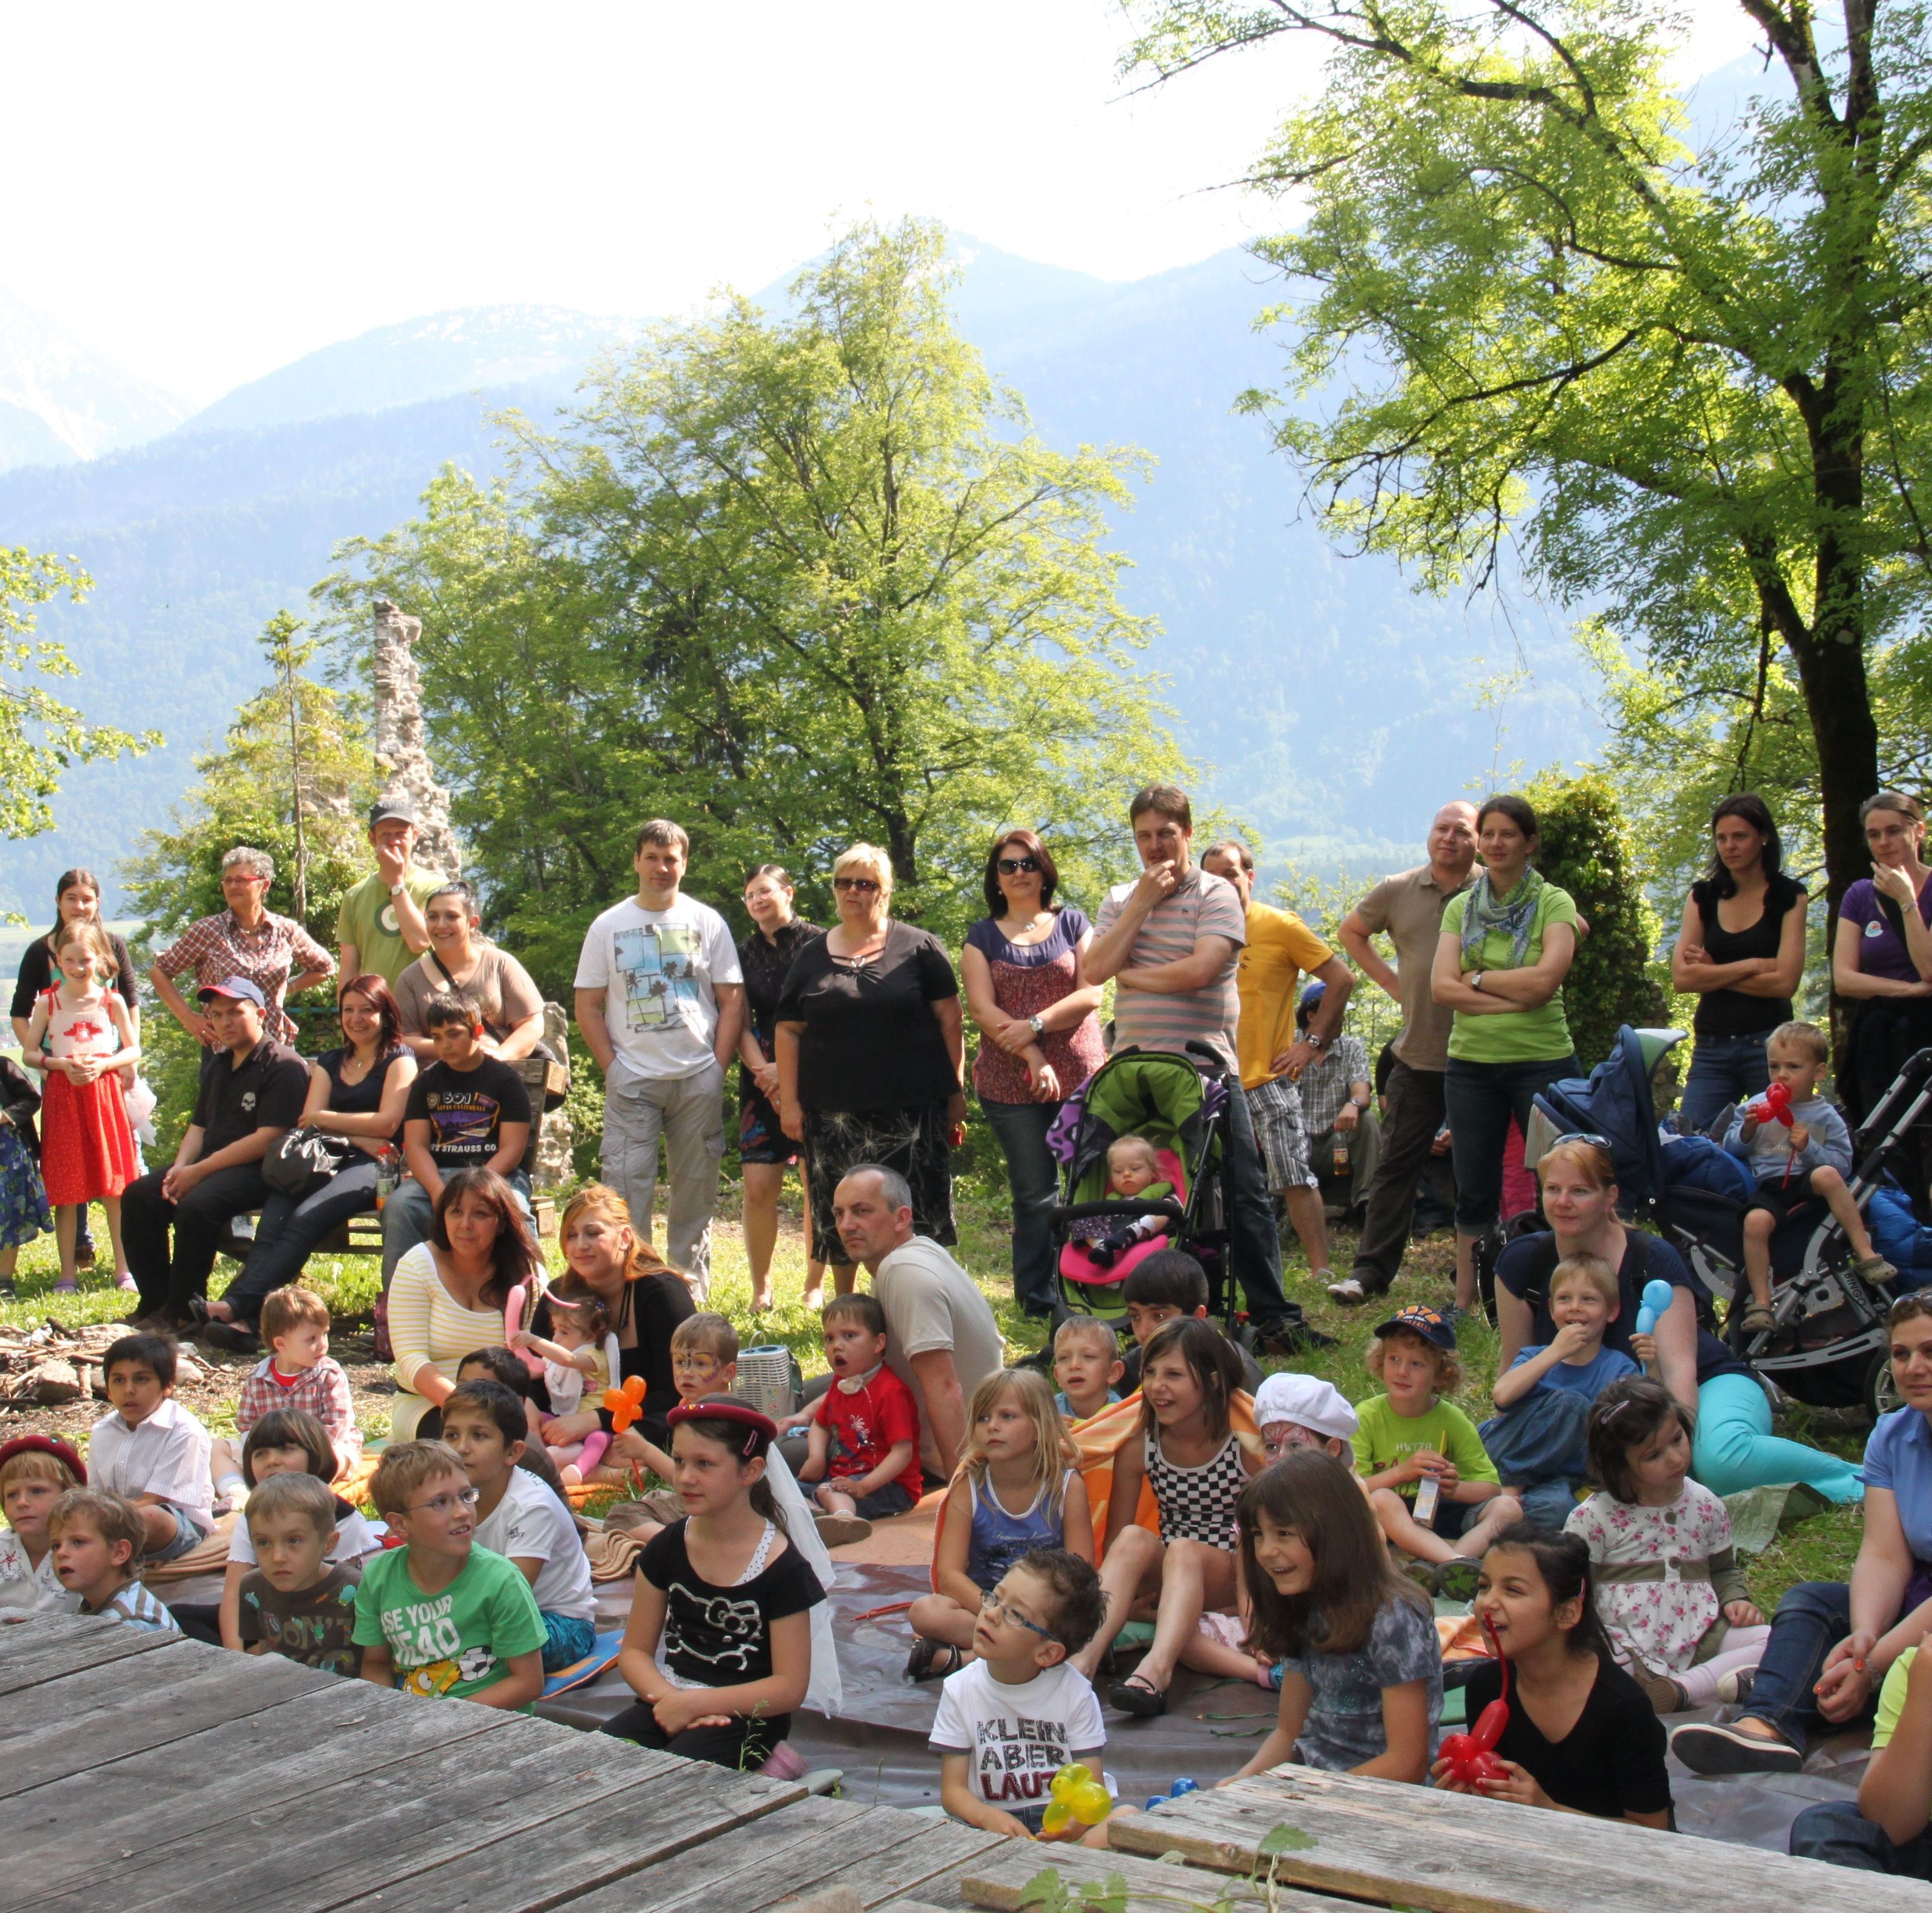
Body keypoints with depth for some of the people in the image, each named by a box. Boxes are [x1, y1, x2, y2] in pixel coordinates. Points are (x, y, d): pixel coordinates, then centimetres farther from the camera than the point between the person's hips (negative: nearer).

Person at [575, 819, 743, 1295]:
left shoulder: (707, 922, 7)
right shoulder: (609, 926, 7)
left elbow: (732, 1001, 7)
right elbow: (588, 1006, 6)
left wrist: (718, 1066, -2)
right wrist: (611, 1065, -4)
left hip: (698, 1079, 1)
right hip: (632, 1080, -1)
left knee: (696, 1187, 6)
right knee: (626, 1186, -6)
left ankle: (692, 1288, 16)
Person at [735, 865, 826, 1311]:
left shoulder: (817, 945, -1)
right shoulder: (746, 954, 12)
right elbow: (742, 1022, 9)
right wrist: (761, 1070, -7)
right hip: (763, 1079, 3)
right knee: (758, 1187, -5)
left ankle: (816, 1286, 11)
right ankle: (761, 1288, 6)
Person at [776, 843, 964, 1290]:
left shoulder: (918, 948, 5)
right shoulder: (813, 957, 12)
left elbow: (950, 1020, 4)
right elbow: (789, 1031, 11)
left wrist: (956, 1091, 0)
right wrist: (788, 1101, 2)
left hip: (911, 1110, -2)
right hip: (834, 1113, 2)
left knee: (912, 1218, -2)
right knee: (838, 1218, 5)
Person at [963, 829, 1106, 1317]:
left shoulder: (1072, 924, 10)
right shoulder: (983, 937, 9)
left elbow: (1091, 993, -1)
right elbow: (983, 1009, -3)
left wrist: (1035, 1026, -13)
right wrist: (1033, 1058, -14)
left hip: (1080, 1077, 0)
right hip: (1011, 1086, 0)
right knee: (1033, 1195, 2)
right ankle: (1039, 1302, 9)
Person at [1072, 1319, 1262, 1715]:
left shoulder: (1248, 1449, -12)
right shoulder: (1137, 1449, -4)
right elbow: (1114, 1546, 1)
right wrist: (1133, 1599, -13)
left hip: (1233, 1581, -3)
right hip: (1170, 1577, 3)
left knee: (1182, 1550, -33)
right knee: (1135, 1538, -27)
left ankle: (1157, 1669, -55)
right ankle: (1084, 1659, -44)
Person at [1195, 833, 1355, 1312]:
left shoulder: (1280, 926, -2)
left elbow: (1342, 979, -1)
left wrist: (1313, 1042, -5)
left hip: (1269, 1077, -4)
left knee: (1295, 1179, -8)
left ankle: (1322, 1272, -5)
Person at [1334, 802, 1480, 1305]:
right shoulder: (1397, 891, 5)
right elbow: (1351, 931, 23)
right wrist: (1392, 983, 9)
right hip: (1417, 1054, 2)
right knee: (1397, 1164, 1)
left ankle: (1472, 1279, 16)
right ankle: (1370, 1270, 3)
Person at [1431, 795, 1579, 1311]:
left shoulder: (1553, 903, -1)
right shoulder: (1461, 908, 9)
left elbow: (1546, 979, -16)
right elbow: (1442, 987, -4)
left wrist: (1478, 978, -6)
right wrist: (1516, 998, -13)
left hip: (1543, 1060, -3)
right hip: (1471, 1062, 3)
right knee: (1475, 1192, 10)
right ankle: (1464, 1303, 19)